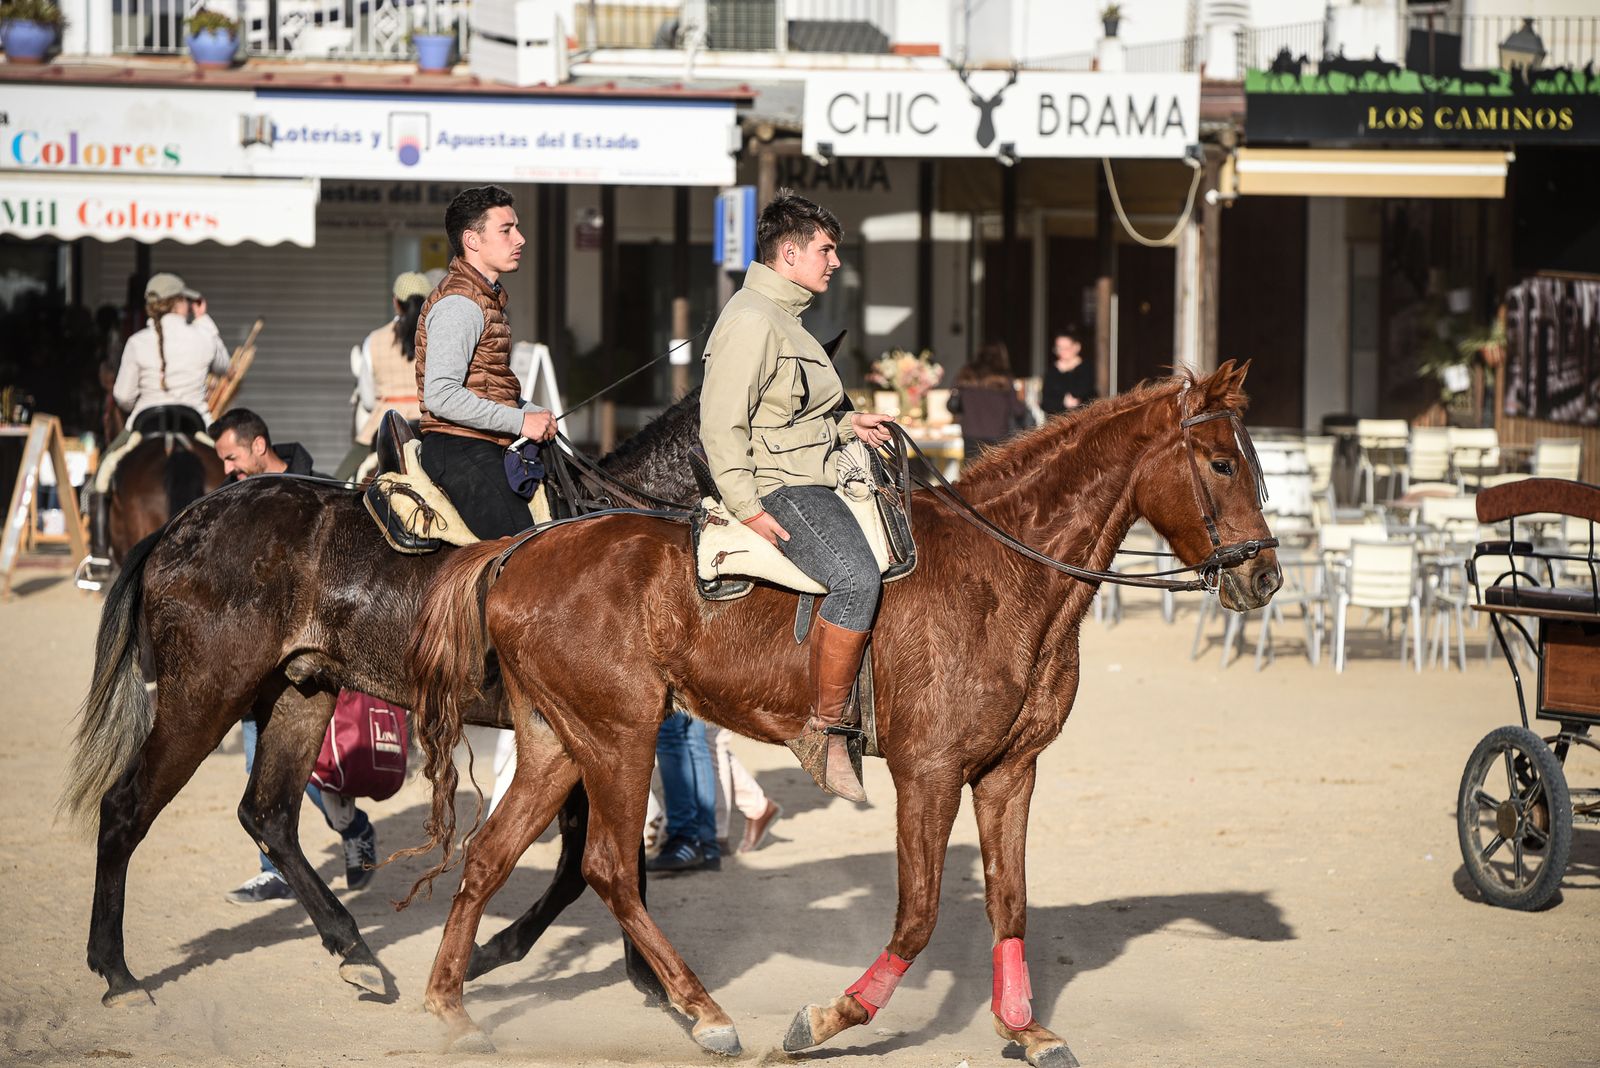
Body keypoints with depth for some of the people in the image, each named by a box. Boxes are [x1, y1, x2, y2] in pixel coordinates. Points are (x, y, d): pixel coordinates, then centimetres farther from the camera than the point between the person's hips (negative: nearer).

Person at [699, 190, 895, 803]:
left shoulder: (785, 318, 22)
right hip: (777, 487, -11)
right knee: (857, 579, -30)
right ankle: (823, 732, -26)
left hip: (812, 479, 11)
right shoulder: (751, 320, -11)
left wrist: (847, 426, 20)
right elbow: (722, 424, -18)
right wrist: (748, 508, -23)